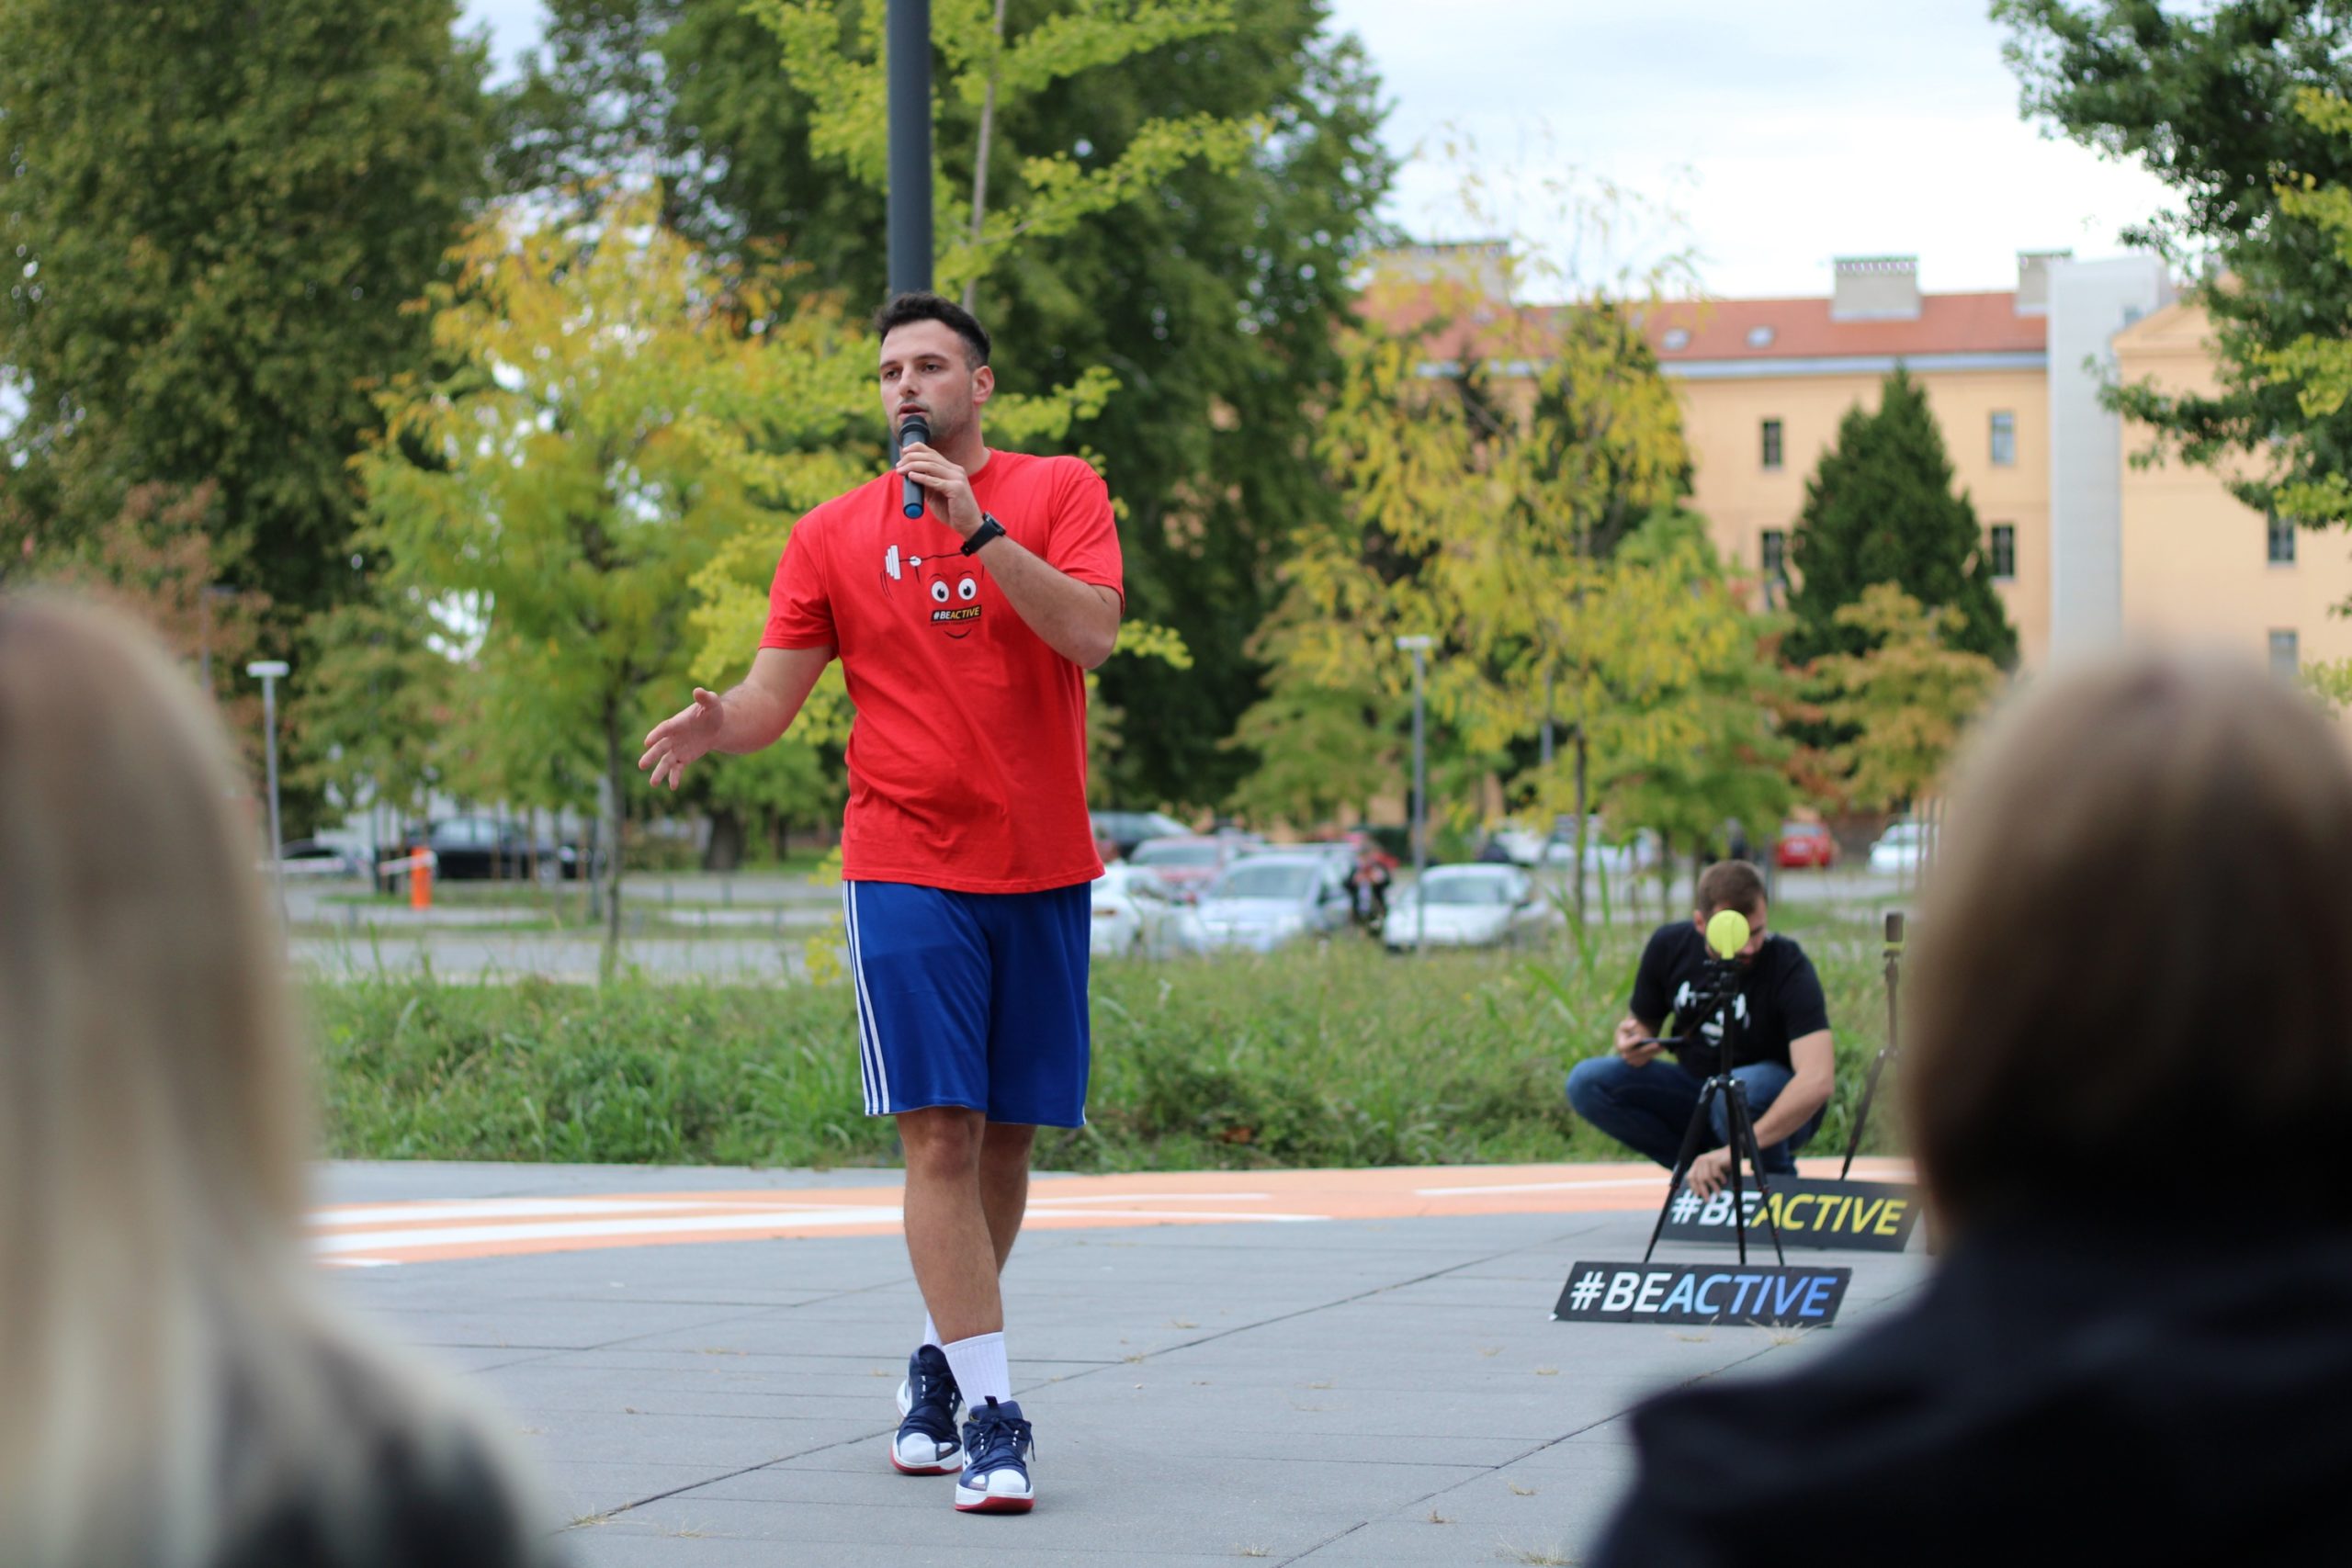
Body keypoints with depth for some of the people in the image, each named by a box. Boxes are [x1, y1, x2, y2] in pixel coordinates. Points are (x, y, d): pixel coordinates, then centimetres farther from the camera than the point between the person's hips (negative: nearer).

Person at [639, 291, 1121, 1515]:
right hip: (906, 866, -1)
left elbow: (1091, 633, -12)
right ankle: (987, 1414, -12)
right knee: (940, 1135, -11)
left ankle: (942, 1361, 28)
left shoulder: (1060, 493, 4)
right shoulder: (834, 534, 7)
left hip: (1043, 869, 1)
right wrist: (715, 723, -16)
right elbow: (775, 692, 6)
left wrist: (977, 525, -19)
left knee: (1008, 1136, 8)